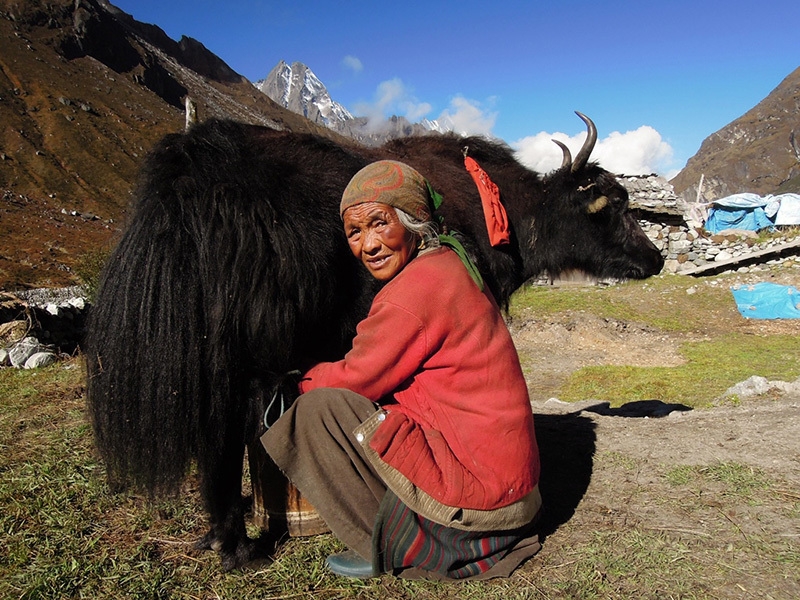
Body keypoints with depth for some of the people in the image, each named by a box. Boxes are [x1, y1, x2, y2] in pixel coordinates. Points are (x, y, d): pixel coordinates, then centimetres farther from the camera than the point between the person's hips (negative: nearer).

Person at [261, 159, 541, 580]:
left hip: (476, 485, -10)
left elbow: (356, 380, -8)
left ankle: (392, 547, 5)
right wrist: (323, 375, 15)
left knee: (319, 408, -11)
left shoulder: (414, 292, -21)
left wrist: (305, 380, 11)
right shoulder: (450, 264, 8)